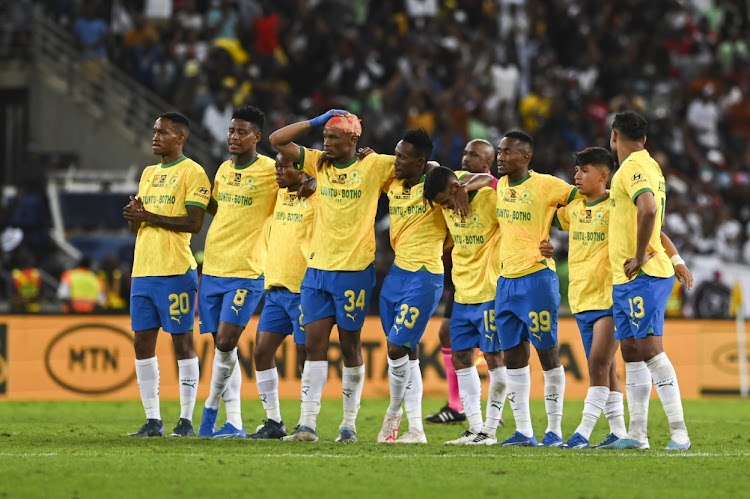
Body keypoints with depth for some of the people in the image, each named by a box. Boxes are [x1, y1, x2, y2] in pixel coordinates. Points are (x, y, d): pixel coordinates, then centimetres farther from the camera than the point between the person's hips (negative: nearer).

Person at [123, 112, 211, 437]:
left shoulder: (192, 172, -4)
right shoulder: (148, 174, 20)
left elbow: (194, 222, -13)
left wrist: (151, 216, -14)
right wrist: (133, 216, -2)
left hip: (175, 270, -8)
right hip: (143, 270, 8)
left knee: (181, 340, -4)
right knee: (142, 342, 5)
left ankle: (186, 420, -2)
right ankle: (153, 420, 10)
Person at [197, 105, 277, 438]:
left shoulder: (271, 170, -7)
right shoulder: (224, 170, 13)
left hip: (246, 272, -6)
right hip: (212, 269, 6)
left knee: (226, 341, -15)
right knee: (221, 345, 5)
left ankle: (211, 410, 4)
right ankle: (234, 423, 9)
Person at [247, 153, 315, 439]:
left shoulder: (317, 198, -9)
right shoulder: (281, 195, 14)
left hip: (304, 289, -8)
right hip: (275, 287, 8)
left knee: (306, 357, -4)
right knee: (262, 352, 5)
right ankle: (273, 422, 13)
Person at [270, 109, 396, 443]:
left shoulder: (374, 166, -2)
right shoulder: (318, 163, 9)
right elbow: (278, 140, 7)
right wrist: (315, 121, 4)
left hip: (354, 271, -4)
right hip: (317, 267, 4)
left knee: (350, 346, 4)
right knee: (314, 345, 0)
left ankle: (349, 423, 12)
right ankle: (307, 423, -2)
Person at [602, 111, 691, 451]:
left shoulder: (634, 167, -13)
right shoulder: (648, 166, 19)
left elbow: (648, 209, -30)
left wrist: (639, 257, -24)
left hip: (642, 276, -10)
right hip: (624, 281, 10)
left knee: (650, 349, -13)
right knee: (631, 353, 10)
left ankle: (679, 432, -16)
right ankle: (637, 433, 11)